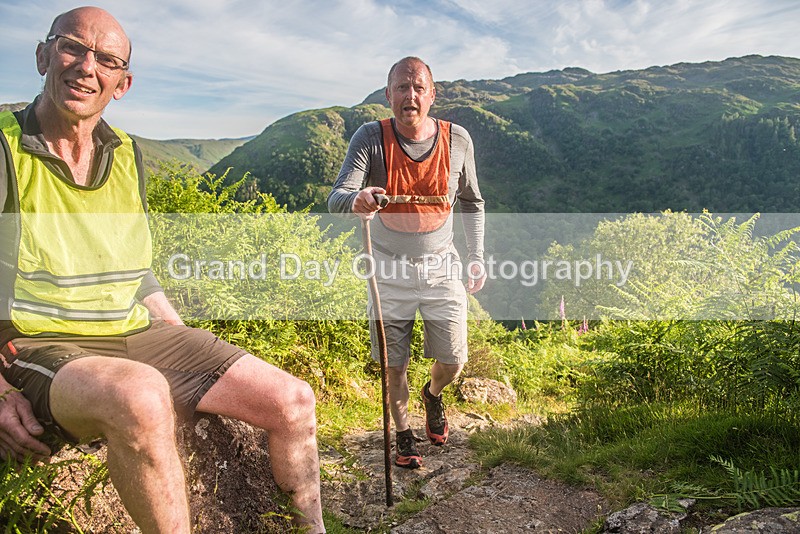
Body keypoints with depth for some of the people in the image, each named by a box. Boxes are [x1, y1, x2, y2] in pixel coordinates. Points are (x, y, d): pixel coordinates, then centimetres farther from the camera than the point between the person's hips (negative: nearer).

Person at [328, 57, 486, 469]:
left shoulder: (457, 140, -6)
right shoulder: (371, 138, -12)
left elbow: (471, 202, 9)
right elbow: (336, 199, -23)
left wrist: (476, 257, 6)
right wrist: (356, 199, -47)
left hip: (441, 268, 2)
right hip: (390, 272, -1)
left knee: (452, 363, 6)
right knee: (394, 366, 9)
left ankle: (433, 394, 43)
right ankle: (402, 432, 37)